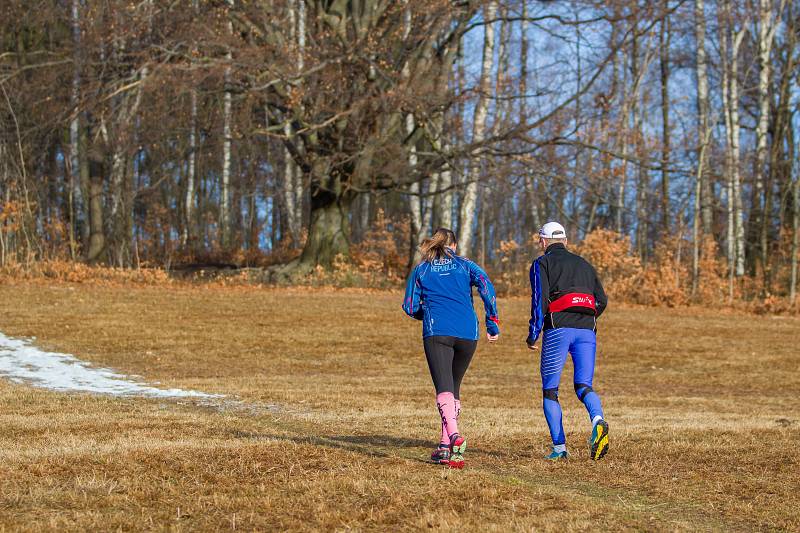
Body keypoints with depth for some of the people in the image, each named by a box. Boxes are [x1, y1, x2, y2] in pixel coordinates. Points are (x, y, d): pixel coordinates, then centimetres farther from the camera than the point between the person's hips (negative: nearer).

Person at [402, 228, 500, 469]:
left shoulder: (421, 270, 17)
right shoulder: (465, 265, 16)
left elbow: (410, 307, 13)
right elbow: (486, 286, -2)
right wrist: (493, 323, 0)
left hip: (436, 332, -2)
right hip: (468, 332, 2)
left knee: (444, 389, -14)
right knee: (454, 388, 17)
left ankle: (454, 435, -39)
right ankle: (445, 447, 14)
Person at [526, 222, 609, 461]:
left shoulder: (542, 263, 8)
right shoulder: (584, 264, 23)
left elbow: (540, 300, -5)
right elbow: (602, 300, 17)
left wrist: (532, 334, -1)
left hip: (558, 330, -4)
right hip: (586, 331, 4)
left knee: (549, 391, 5)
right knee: (583, 385, 4)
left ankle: (559, 448, -4)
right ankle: (598, 420, -30)